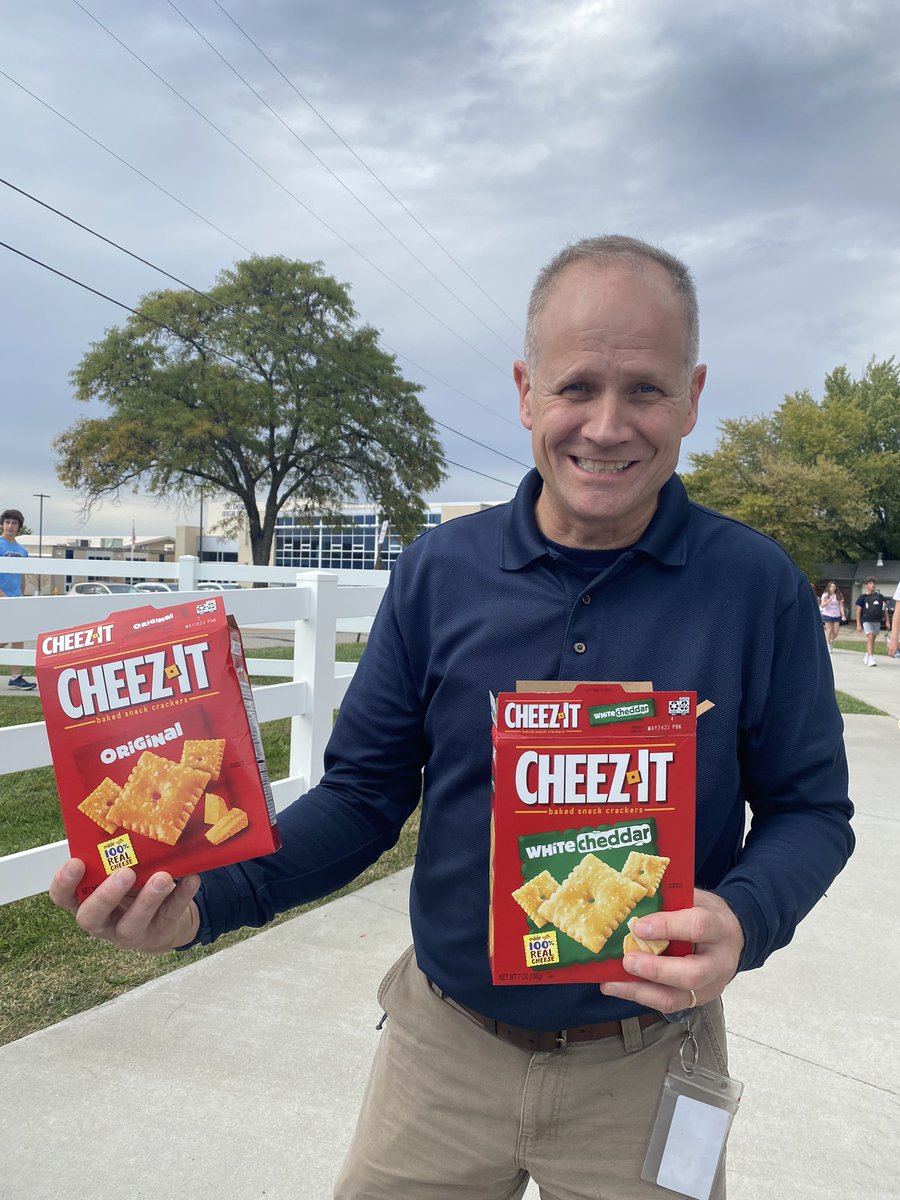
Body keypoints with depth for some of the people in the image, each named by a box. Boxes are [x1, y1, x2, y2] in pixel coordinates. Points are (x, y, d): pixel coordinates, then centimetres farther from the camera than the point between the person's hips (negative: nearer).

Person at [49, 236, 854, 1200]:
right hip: (440, 1047, 2)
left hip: (640, 1068, -1)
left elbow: (810, 808, -3)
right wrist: (204, 898, -19)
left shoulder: (758, 587, -11)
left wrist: (742, 920, -23)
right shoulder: (437, 573, -8)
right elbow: (365, 794, -4)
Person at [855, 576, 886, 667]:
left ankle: (867, 657, 30)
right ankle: (871, 659, -26)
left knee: (872, 640, 12)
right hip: (866, 621, -4)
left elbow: (884, 609, 13)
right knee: (870, 638, -19)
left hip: (877, 621, 4)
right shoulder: (862, 597, 0)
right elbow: (858, 611, -1)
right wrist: (858, 625, -7)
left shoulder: (879, 596, 10)